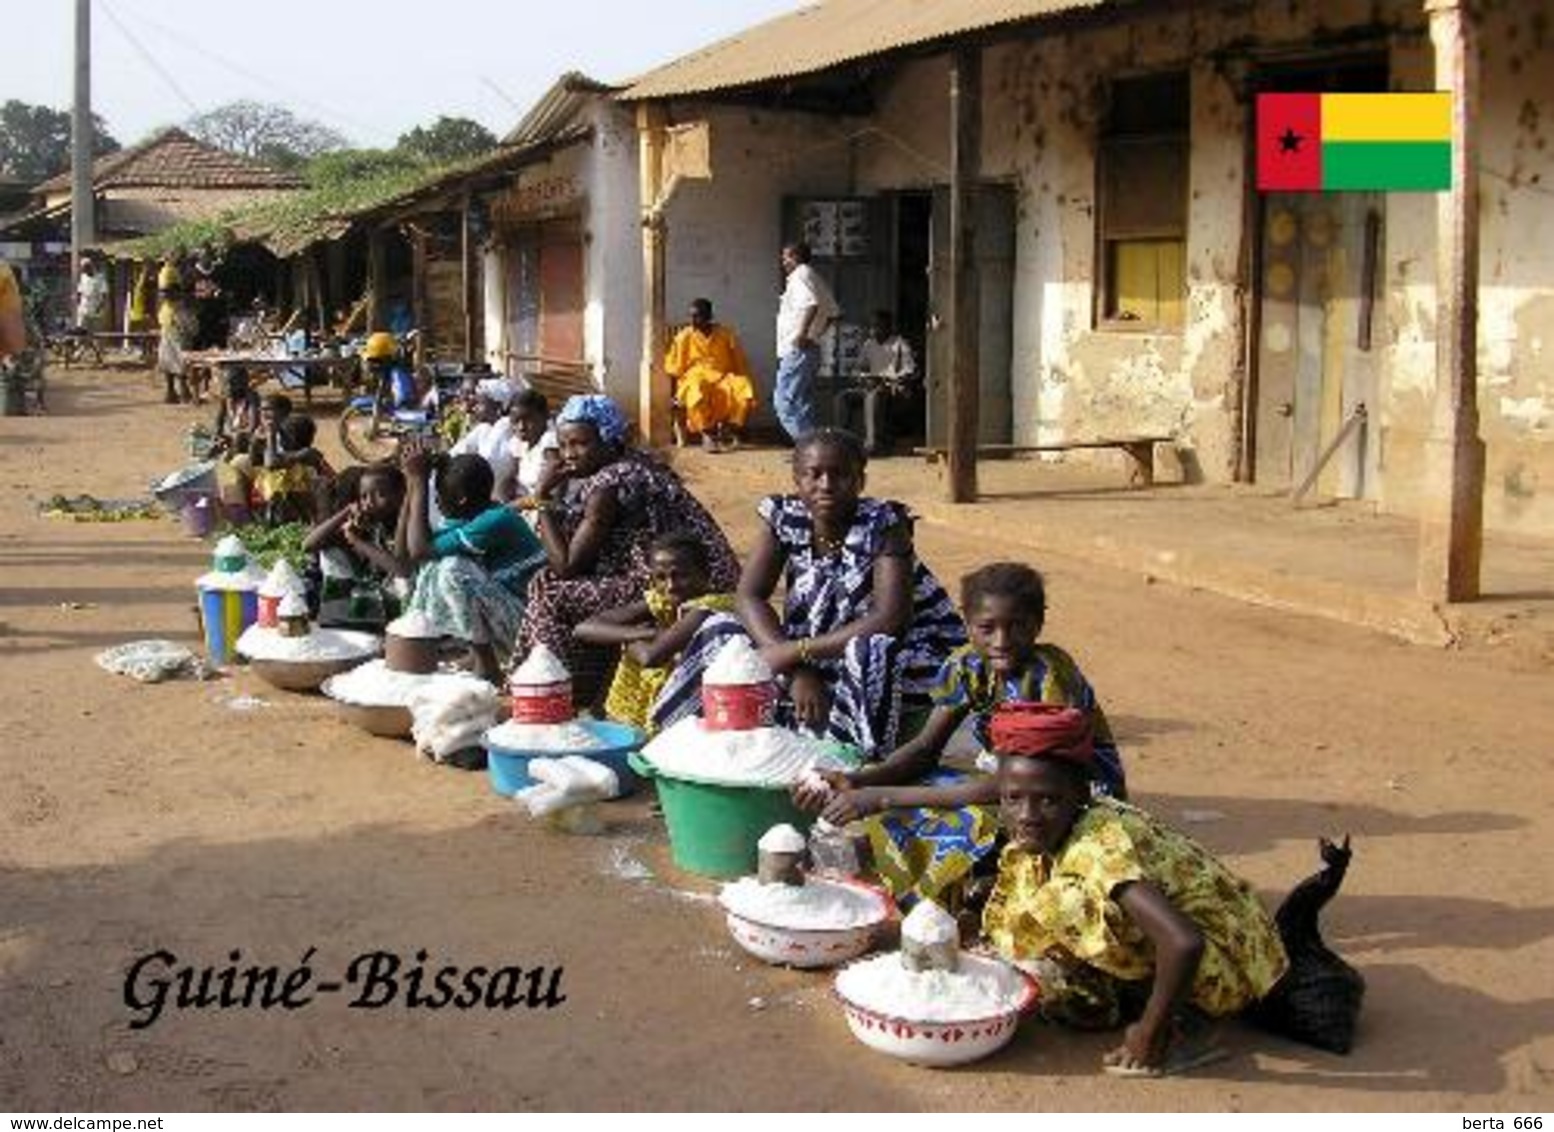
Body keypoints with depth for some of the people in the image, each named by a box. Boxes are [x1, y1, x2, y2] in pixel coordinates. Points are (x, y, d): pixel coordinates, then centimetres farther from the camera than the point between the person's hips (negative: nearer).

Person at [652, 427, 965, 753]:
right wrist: (796, 669, -23)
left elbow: (889, 620, -26)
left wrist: (798, 651, -27)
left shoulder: (883, 525, -17)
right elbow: (750, 597, -10)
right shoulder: (784, 518, -6)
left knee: (867, 654, -38)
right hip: (819, 662, 5)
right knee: (720, 631, -9)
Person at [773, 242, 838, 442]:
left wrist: (803, 333, -27)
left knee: (784, 402, -11)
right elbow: (832, 312, 25)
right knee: (802, 404, 13)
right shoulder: (816, 279, 20)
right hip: (812, 349, 10)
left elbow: (811, 304, -28)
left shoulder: (799, 276, -9)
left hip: (797, 350, -10)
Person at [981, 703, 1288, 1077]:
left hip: (1224, 958, -9)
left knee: (1073, 902, -29)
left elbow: (1183, 943, -39)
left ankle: (1183, 1024, -14)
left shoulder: (1098, 846, -30)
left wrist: (1150, 1033, -28)